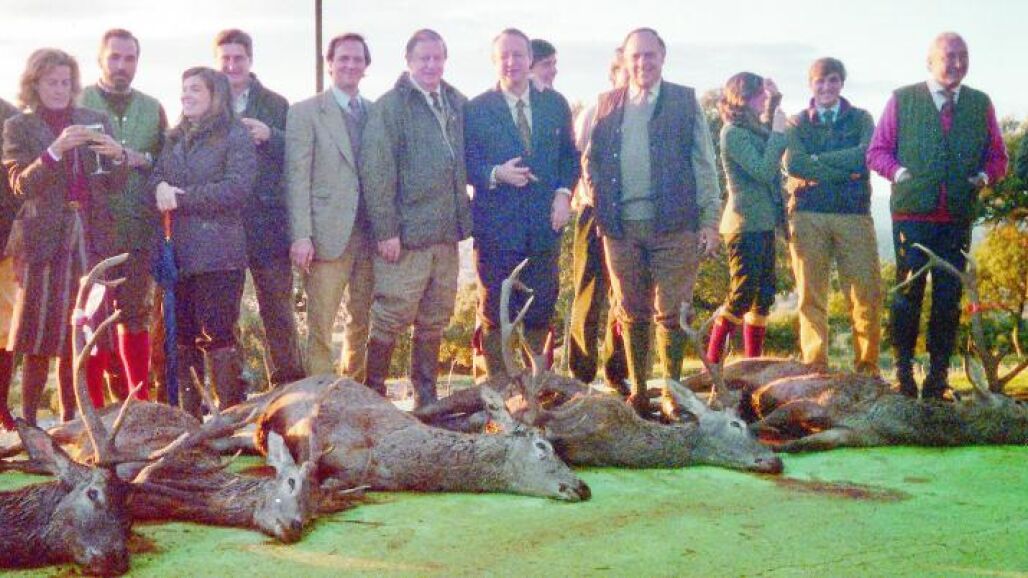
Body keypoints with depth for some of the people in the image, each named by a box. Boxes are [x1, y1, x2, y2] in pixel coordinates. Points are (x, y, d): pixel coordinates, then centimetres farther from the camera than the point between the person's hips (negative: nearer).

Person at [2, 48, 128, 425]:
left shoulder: (94, 121, 14)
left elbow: (114, 186, 10)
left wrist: (118, 157, -11)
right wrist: (56, 150, -22)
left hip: (90, 239, 3)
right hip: (43, 239, -3)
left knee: (78, 337, 3)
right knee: (40, 340, -4)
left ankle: (70, 421, 10)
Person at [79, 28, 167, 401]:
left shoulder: (152, 109, 15)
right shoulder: (77, 103, 5)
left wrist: (144, 160, -5)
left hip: (139, 227, 3)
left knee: (136, 315, 8)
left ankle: (139, 401, 14)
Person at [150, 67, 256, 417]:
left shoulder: (236, 136, -1)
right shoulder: (175, 138, 20)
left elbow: (237, 188, -13)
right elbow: (156, 179, 13)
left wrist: (181, 197, -11)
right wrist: (161, 188, -11)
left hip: (218, 254, -6)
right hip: (178, 252, 6)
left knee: (217, 334, -8)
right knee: (183, 335, 8)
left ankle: (232, 413, -1)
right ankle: (187, 413, 16)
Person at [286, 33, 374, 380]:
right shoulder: (306, 112, 1)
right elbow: (297, 177, -5)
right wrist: (301, 235, -13)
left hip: (369, 234, 4)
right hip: (329, 233, -4)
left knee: (363, 322, 10)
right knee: (320, 325, -4)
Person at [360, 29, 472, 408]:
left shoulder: (457, 105, 12)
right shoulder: (390, 107, -6)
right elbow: (376, 172, -11)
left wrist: (464, 217, 10)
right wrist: (386, 230, -15)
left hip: (446, 234, 6)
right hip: (406, 235, -6)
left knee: (435, 321, 13)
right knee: (391, 318, -2)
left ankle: (426, 396, 24)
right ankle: (373, 394, 11)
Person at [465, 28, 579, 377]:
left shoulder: (555, 105, 9)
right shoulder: (476, 109, 0)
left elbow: (570, 156, 13)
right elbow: (466, 164, -1)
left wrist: (564, 192, -3)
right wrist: (495, 174, -19)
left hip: (545, 221, 3)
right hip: (496, 226, -3)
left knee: (541, 310, 8)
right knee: (495, 313, 2)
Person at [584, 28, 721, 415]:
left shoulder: (684, 101, 6)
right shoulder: (607, 105, 12)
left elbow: (704, 164, 3)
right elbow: (590, 158, 14)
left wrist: (709, 220, -3)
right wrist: (600, 204, 0)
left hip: (674, 224, -2)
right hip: (621, 225, 2)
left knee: (671, 311, -1)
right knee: (631, 312, 8)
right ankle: (637, 390, 17)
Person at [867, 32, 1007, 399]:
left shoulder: (980, 104, 12)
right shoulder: (902, 100, 5)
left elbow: (997, 156, 17)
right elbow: (877, 150, 7)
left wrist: (984, 176, -3)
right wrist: (898, 172, -10)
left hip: (959, 217, 2)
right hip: (912, 214, -2)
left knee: (949, 296, 3)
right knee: (909, 292, -3)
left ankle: (938, 373, 12)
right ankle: (903, 369, 7)